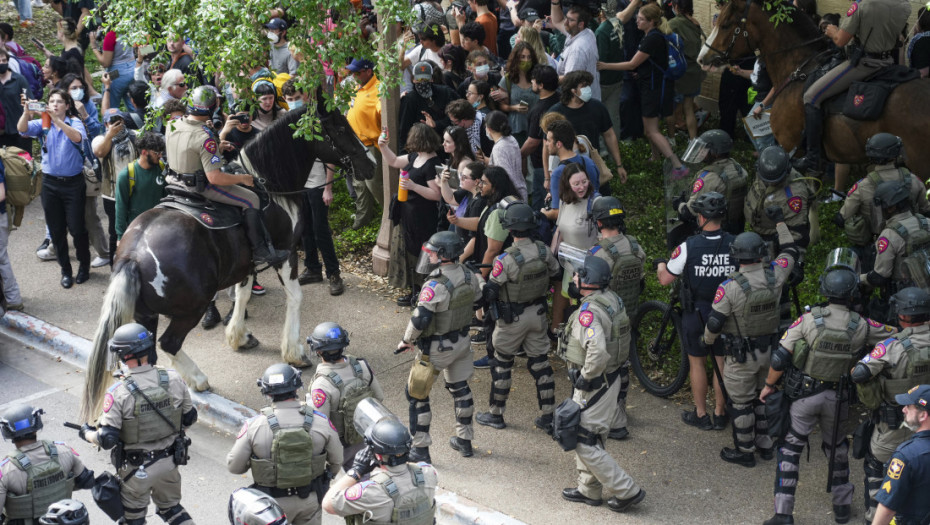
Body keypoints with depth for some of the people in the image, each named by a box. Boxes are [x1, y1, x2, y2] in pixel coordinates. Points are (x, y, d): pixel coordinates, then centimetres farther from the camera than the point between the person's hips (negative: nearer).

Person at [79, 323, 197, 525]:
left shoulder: (118, 393, -24)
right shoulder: (173, 380, -12)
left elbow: (107, 440, -22)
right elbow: (189, 418, 0)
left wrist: (87, 433, -1)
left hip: (137, 468, -4)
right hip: (170, 461, 4)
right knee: (171, 507, 26)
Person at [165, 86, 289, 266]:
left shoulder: (173, 125, -4)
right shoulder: (204, 137, -29)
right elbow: (214, 177, -29)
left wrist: (218, 147, 19)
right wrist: (243, 178, -13)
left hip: (175, 179, 9)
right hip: (199, 187, -9)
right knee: (251, 199, 0)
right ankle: (261, 252, 4)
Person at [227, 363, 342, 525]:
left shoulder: (254, 426, -20)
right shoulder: (320, 421, -15)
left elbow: (234, 466, -11)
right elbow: (337, 460, -2)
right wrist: (329, 476, 20)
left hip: (274, 502, -1)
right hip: (310, 499, 1)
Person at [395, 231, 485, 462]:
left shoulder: (436, 285, -28)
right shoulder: (469, 276, -5)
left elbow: (420, 319, -28)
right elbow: (484, 297, 11)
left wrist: (406, 341, -13)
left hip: (436, 348, -7)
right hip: (462, 343, 7)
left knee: (416, 394, 7)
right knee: (460, 388, 23)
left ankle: (421, 449, 11)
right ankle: (464, 440, 34)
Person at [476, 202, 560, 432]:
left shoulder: (506, 260, -26)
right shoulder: (544, 251, -11)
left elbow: (490, 292, -18)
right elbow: (555, 275, 7)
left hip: (512, 318, -5)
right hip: (538, 314, 5)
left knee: (502, 364, 11)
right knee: (540, 363, 13)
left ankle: (496, 414, 22)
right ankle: (549, 417, 17)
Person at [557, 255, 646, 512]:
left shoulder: (589, 312, -27)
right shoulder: (613, 299, 3)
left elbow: (598, 351, -41)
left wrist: (586, 376, -24)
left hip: (593, 387, -10)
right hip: (609, 380, 10)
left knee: (585, 444, 1)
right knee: (588, 437, 22)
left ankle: (627, 491, 6)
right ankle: (589, 490, 34)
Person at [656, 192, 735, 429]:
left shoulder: (688, 247, -20)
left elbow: (665, 279, -12)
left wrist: (660, 264, 10)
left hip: (696, 314, -2)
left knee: (697, 363, 14)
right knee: (722, 363, 15)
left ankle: (701, 415, 23)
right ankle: (720, 414, 26)